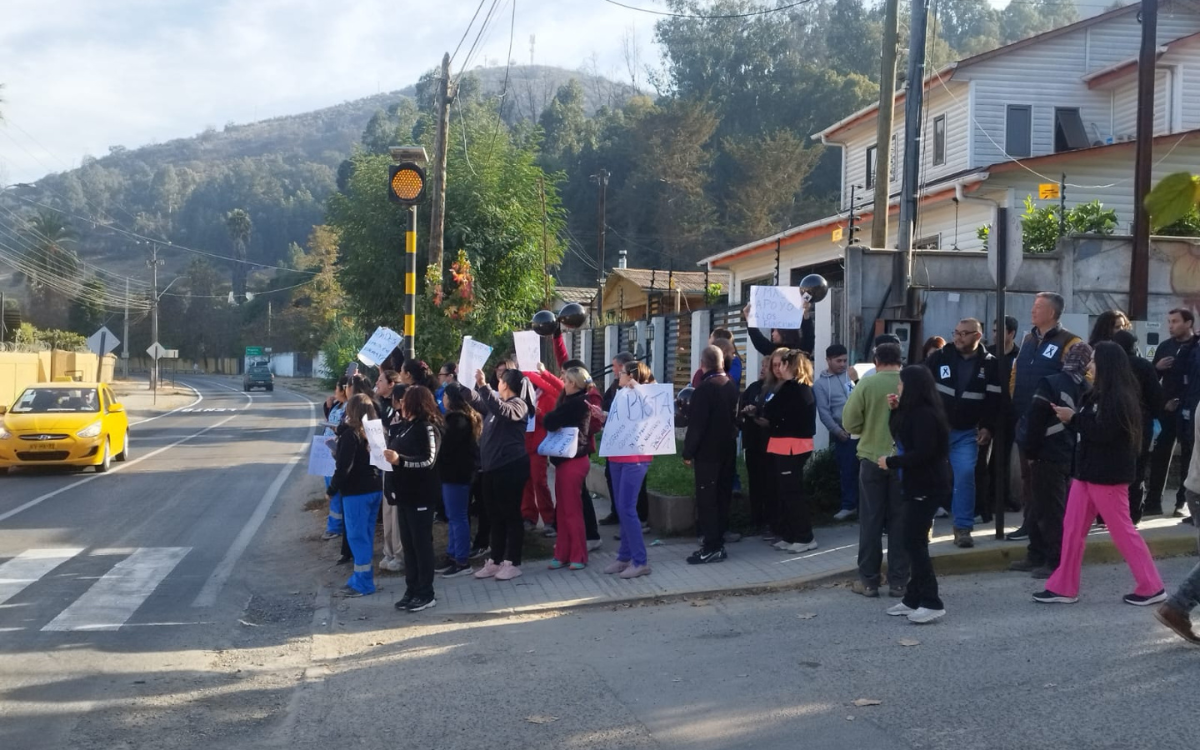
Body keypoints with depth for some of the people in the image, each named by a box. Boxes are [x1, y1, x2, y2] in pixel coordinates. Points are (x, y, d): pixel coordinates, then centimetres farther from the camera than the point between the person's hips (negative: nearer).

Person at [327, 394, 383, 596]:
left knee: (356, 536, -2)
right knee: (366, 535, 15)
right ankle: (362, 575, 23)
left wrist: (331, 490, -8)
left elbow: (344, 467, -19)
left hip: (356, 492, -8)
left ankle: (363, 582, 1)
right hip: (374, 489, 8)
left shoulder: (350, 434, -16)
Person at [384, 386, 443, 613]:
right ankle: (412, 590, 19)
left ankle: (426, 594, 3)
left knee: (422, 543, -3)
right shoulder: (408, 426, 15)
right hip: (406, 493, 9)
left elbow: (429, 460, -22)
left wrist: (399, 460, -31)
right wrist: (388, 455, 5)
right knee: (408, 543, 11)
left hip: (421, 495, -9)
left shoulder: (428, 427, -13)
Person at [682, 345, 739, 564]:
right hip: (728, 448, 8)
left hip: (708, 450, -8)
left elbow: (696, 424, -18)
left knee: (706, 498, -5)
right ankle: (717, 542, 17)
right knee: (722, 495, 12)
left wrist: (688, 452, -13)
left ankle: (712, 547, -7)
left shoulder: (705, 388, -16)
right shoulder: (731, 385, 9)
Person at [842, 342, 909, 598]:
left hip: (872, 458, -1)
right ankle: (898, 581, 12)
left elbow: (850, 422, -7)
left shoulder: (866, 384, -9)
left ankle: (868, 580, 12)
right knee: (900, 521, 9)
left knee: (871, 521, 8)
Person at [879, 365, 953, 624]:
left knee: (913, 542, -9)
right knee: (915, 542, 13)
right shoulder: (913, 412, 12)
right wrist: (895, 410, 6)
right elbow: (900, 436, 15)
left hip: (928, 487, -11)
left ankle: (932, 603, -6)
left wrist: (891, 462, -17)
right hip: (919, 485, 11)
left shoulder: (925, 415, -20)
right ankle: (914, 598, 20)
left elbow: (923, 453, -26)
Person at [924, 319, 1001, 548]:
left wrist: (987, 427, -9)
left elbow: (994, 400, -1)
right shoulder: (939, 357, -1)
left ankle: (963, 528, 0)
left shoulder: (990, 364, -1)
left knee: (965, 476, -9)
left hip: (967, 433, -1)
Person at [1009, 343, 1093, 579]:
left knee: (1049, 509, -2)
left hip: (1049, 456, -7)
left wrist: (1031, 451, -7)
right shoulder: (1088, 389, 8)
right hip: (1073, 458, 7)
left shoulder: (1051, 384, -12)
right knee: (1041, 507, 15)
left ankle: (1056, 561, -1)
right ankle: (1037, 556, 21)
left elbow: (1036, 421, -15)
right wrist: (1080, 453, 19)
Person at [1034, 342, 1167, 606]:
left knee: (1123, 531, -2)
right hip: (1089, 471, 10)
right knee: (1072, 529, 8)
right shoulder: (1100, 393, 14)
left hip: (1108, 474, -10)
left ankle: (1152, 588, 10)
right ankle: (1063, 588, 13)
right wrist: (1072, 416, -3)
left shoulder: (1118, 397, -17)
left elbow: (1103, 432, -25)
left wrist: (1073, 418, -18)